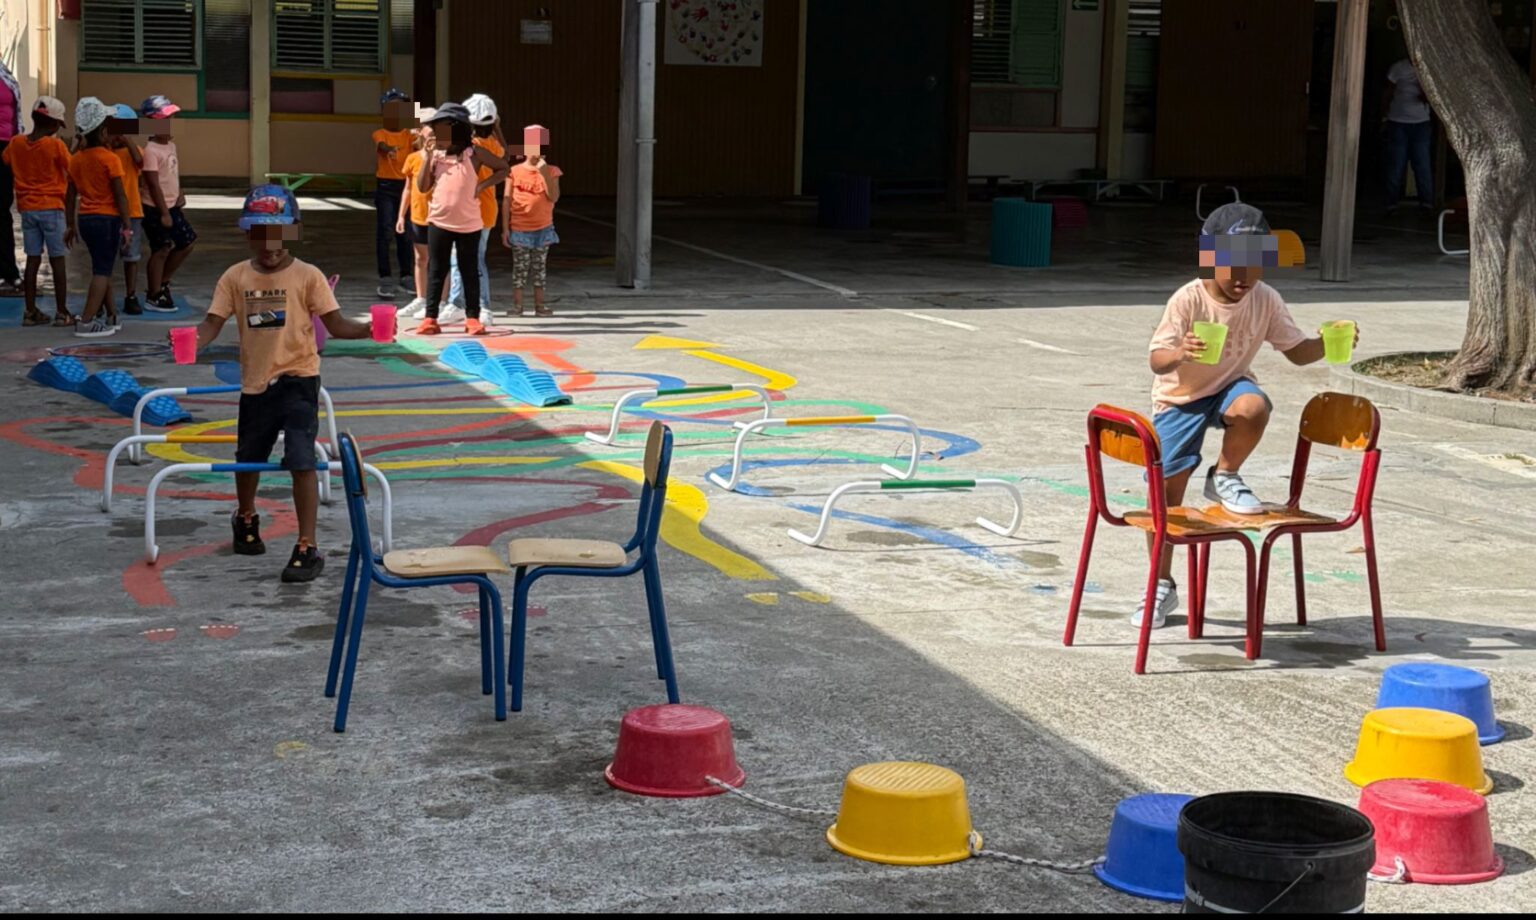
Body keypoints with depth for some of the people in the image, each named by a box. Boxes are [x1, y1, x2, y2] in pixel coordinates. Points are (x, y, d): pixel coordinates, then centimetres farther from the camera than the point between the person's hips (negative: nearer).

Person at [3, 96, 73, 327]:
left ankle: (30, 311, 9)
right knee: (57, 260, 1)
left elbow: (5, 163, 18)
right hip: (52, 208, -4)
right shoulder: (56, 145, -11)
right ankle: (61, 312, 2)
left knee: (33, 259, 8)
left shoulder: (15, 143, 2)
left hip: (27, 208, 4)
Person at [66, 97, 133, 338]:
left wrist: (71, 225, 18)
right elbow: (120, 196, -13)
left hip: (85, 219, 7)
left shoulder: (76, 160, 7)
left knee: (103, 267, 19)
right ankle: (87, 322, -9)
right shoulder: (110, 159, -12)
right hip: (107, 219, -7)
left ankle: (110, 315, 27)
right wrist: (126, 225, -8)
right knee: (102, 271, -4)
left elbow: (71, 195, 10)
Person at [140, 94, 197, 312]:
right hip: (157, 210, -9)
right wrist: (163, 213, -21)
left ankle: (163, 283, 27)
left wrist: (179, 194, 7)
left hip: (172, 206, 9)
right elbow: (153, 184, -21)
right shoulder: (151, 150, -19)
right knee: (161, 250, -2)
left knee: (186, 242, 14)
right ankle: (154, 297, 10)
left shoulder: (171, 145, 9)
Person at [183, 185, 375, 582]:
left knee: (301, 461, -13)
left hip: (297, 379, -4)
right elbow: (213, 322, -5)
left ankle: (307, 547, -6)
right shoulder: (236, 277, -1)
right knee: (248, 458, 22)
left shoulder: (307, 276, -8)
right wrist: (192, 343, -26)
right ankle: (246, 519, 51)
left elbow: (335, 325, -9)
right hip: (255, 381, 4)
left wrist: (367, 329, -29)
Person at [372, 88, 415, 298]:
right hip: (385, 187, -3)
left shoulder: (409, 135, 10)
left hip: (405, 185, 3)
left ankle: (405, 277, 18)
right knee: (385, 233, -7)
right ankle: (385, 279, -6)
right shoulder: (379, 134, 0)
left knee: (404, 233, 9)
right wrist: (389, 149, -46)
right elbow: (382, 146, -23)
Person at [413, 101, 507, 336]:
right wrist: (428, 157, -9)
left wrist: (483, 185, -8)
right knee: (436, 271, 4)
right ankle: (430, 318, 7)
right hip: (439, 221, 2)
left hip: (468, 224, -2)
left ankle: (472, 317, 14)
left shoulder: (474, 153, -4)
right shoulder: (435, 154, 3)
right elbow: (423, 187, -2)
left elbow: (502, 169, 3)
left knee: (469, 271, 7)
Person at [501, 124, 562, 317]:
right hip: (519, 228, -1)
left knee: (539, 266, 7)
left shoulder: (551, 171, 2)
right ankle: (517, 304, 6)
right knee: (520, 267, 1)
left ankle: (539, 303, 12)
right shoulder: (515, 171, -1)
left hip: (543, 227, 1)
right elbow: (507, 200, 1)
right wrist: (505, 228, -2)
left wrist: (545, 174, -18)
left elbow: (554, 197, -9)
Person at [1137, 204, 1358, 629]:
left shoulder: (1266, 301, -10)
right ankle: (1162, 586, 16)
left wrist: (1327, 342, -21)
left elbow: (1296, 351, 0)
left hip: (1231, 384, 2)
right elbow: (1157, 360, -27)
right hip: (1180, 397, -2)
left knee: (1253, 408, -36)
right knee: (1166, 491, -1)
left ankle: (1225, 476, -6)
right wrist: (1179, 353, -49)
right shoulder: (1188, 300, -22)